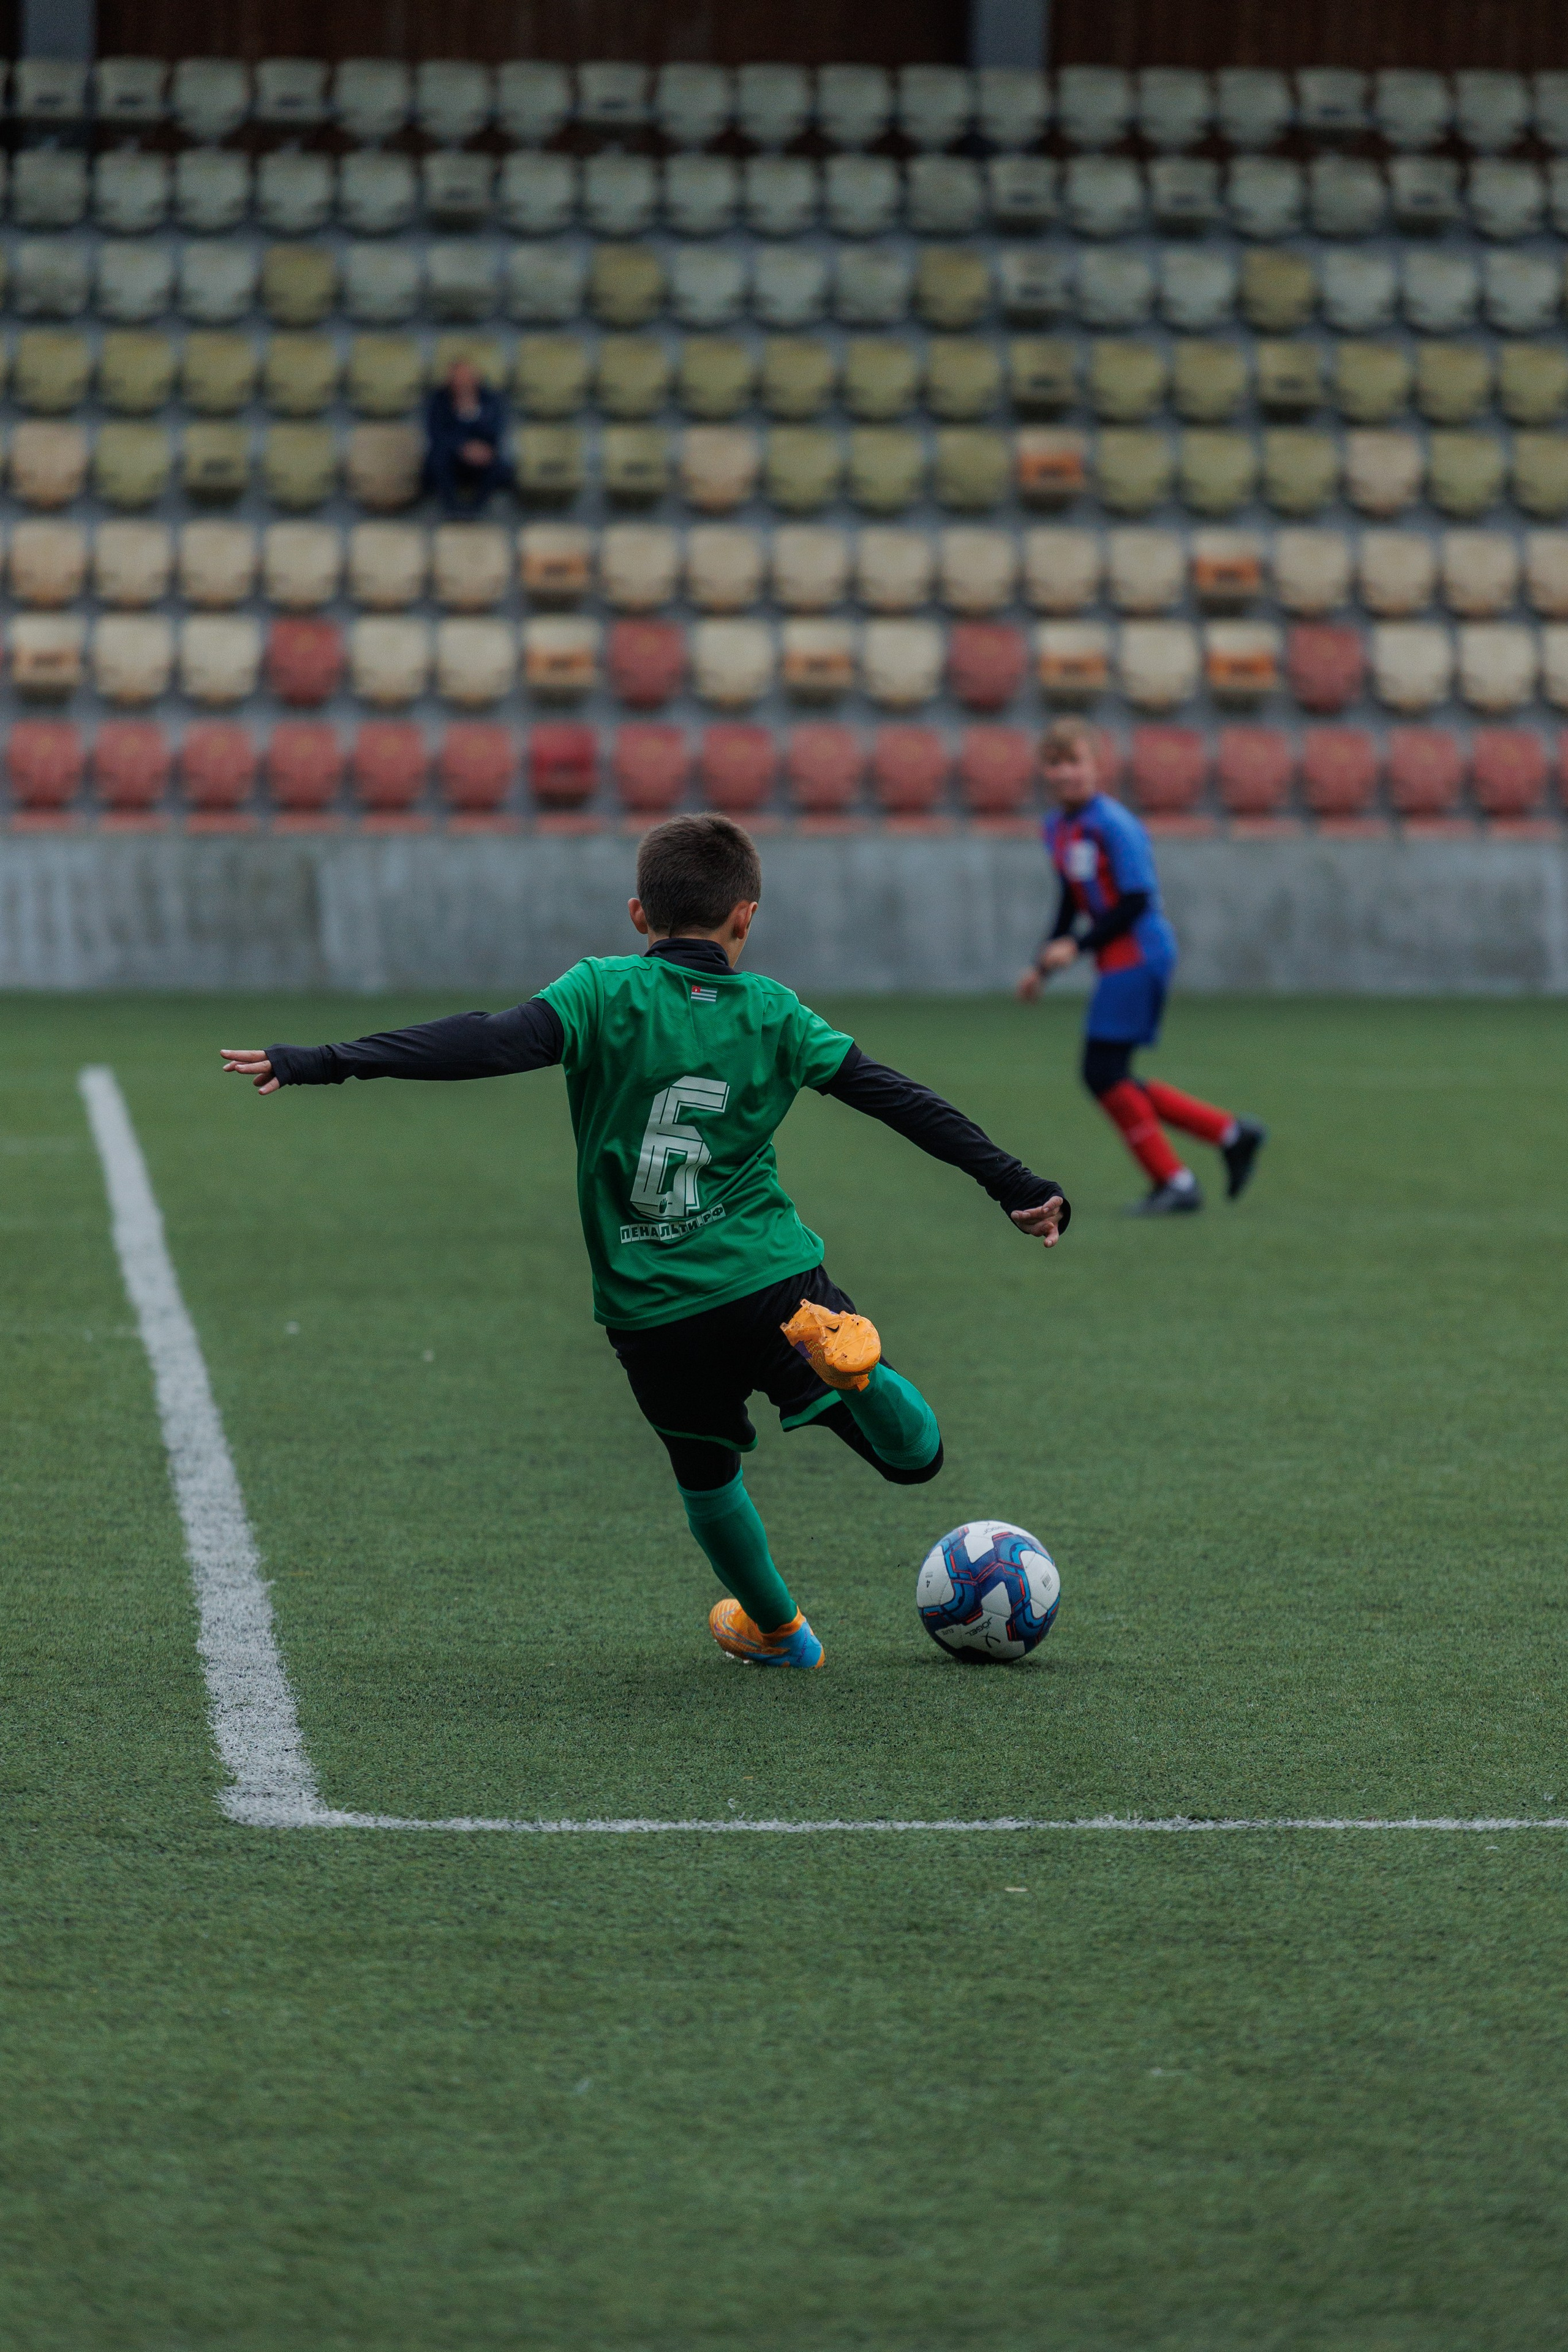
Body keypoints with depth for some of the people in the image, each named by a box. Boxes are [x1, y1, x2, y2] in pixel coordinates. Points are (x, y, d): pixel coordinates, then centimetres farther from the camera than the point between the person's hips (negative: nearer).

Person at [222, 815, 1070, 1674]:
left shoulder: (603, 992, -3)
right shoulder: (772, 1013, 4)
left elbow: (495, 1042, -18)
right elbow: (896, 1099, 5)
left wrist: (320, 1063, -23)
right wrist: (1016, 1186, 10)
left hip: (650, 1308, 0)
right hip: (772, 1279, 0)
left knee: (707, 1475, 24)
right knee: (916, 1456, 5)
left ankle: (777, 1628, 36)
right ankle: (844, 1358, -25)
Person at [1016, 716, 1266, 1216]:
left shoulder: (1115, 826, -15)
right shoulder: (1058, 828, 11)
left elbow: (1135, 902, -18)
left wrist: (1077, 946, -19)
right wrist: (1042, 965, 16)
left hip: (1139, 954, -9)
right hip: (1118, 963, 9)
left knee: (1103, 1072, -10)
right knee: (1111, 1082, 8)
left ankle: (1174, 1183, -1)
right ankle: (1232, 1134, 16)